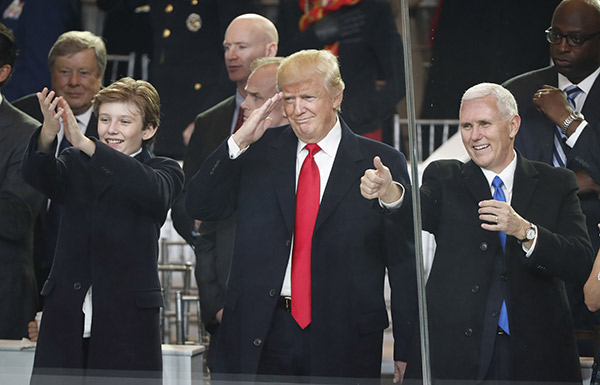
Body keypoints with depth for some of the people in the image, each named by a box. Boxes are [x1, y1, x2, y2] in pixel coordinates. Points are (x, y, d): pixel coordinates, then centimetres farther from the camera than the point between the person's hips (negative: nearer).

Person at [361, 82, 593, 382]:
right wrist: (389, 191, -39)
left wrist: (524, 231, -23)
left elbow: (581, 265, -7)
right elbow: (419, 213, -16)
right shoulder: (445, 179, 7)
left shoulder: (557, 184, 6)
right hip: (454, 355, 0)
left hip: (534, 356, 0)